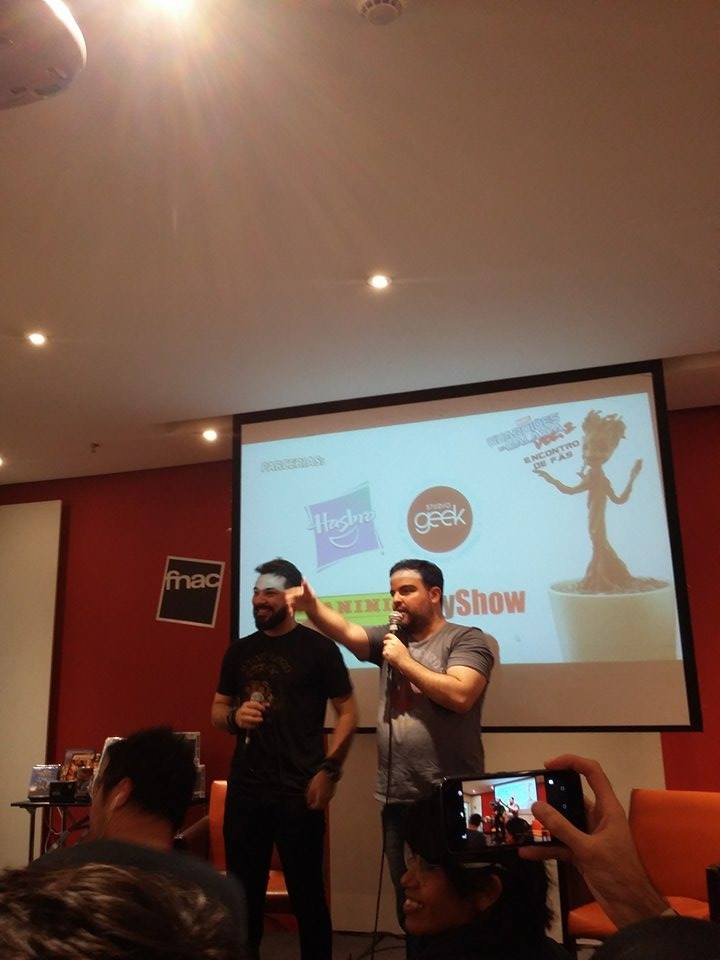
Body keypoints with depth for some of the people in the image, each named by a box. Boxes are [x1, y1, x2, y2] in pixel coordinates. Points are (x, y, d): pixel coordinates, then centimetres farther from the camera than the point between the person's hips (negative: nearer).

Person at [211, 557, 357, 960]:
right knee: (243, 890, 15)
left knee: (307, 891, 7)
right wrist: (234, 717, -7)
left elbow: (348, 712, -4)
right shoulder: (240, 651, 9)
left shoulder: (318, 647, -5)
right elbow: (217, 709, 16)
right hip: (244, 789, 5)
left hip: (298, 791, -4)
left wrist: (328, 770, -12)